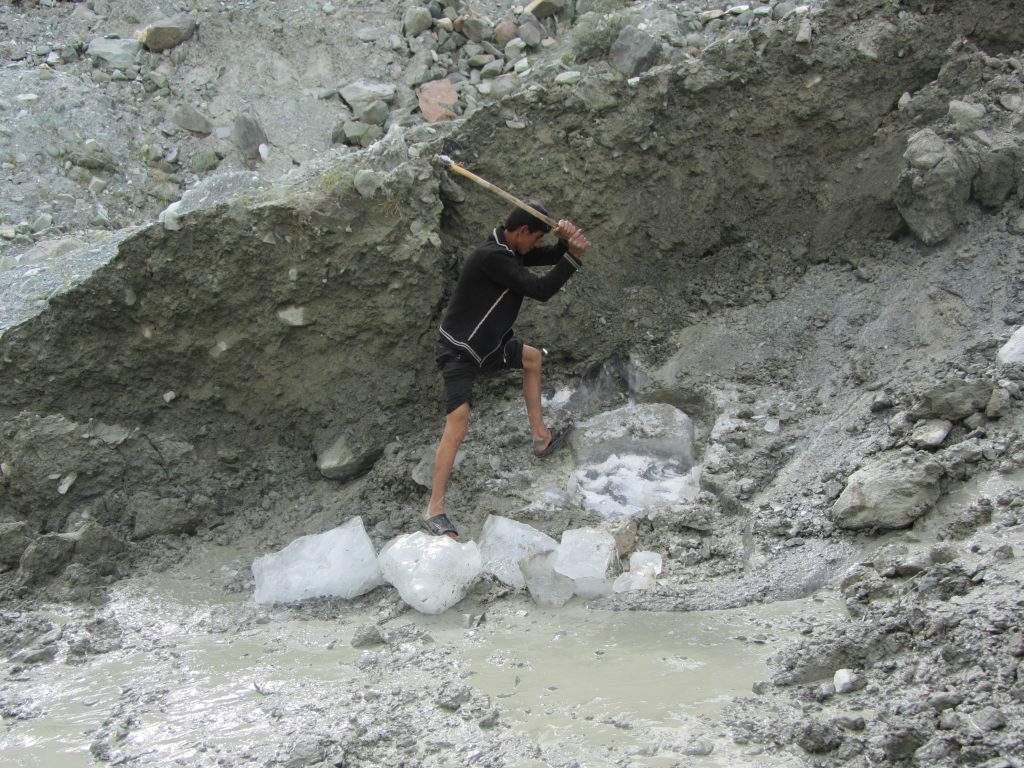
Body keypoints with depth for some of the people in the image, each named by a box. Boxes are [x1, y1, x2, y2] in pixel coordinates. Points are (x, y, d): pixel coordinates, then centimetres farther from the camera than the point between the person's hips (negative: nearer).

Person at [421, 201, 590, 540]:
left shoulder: (510, 249, 3)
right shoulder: (492, 257, -27)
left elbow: (552, 256, 9)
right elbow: (540, 290, -28)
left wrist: (566, 239, -13)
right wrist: (574, 256, -25)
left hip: (488, 342, 10)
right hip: (459, 351, -10)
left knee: (532, 358, 27)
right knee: (457, 423, -21)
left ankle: (541, 436, 36)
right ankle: (434, 510, -22)